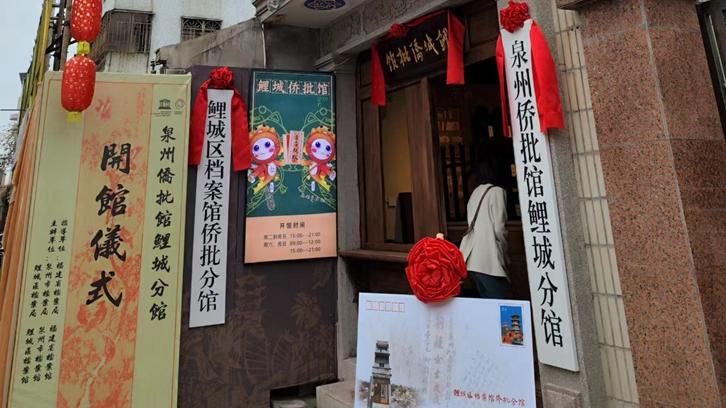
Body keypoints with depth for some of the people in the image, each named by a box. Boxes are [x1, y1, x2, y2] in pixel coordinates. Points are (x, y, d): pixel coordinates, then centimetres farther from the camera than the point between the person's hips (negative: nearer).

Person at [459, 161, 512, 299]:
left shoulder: (474, 194, 18)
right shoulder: (496, 191, -2)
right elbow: (499, 228, -10)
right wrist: (504, 256, 4)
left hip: (472, 257, 8)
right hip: (487, 258, -8)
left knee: (487, 300, 13)